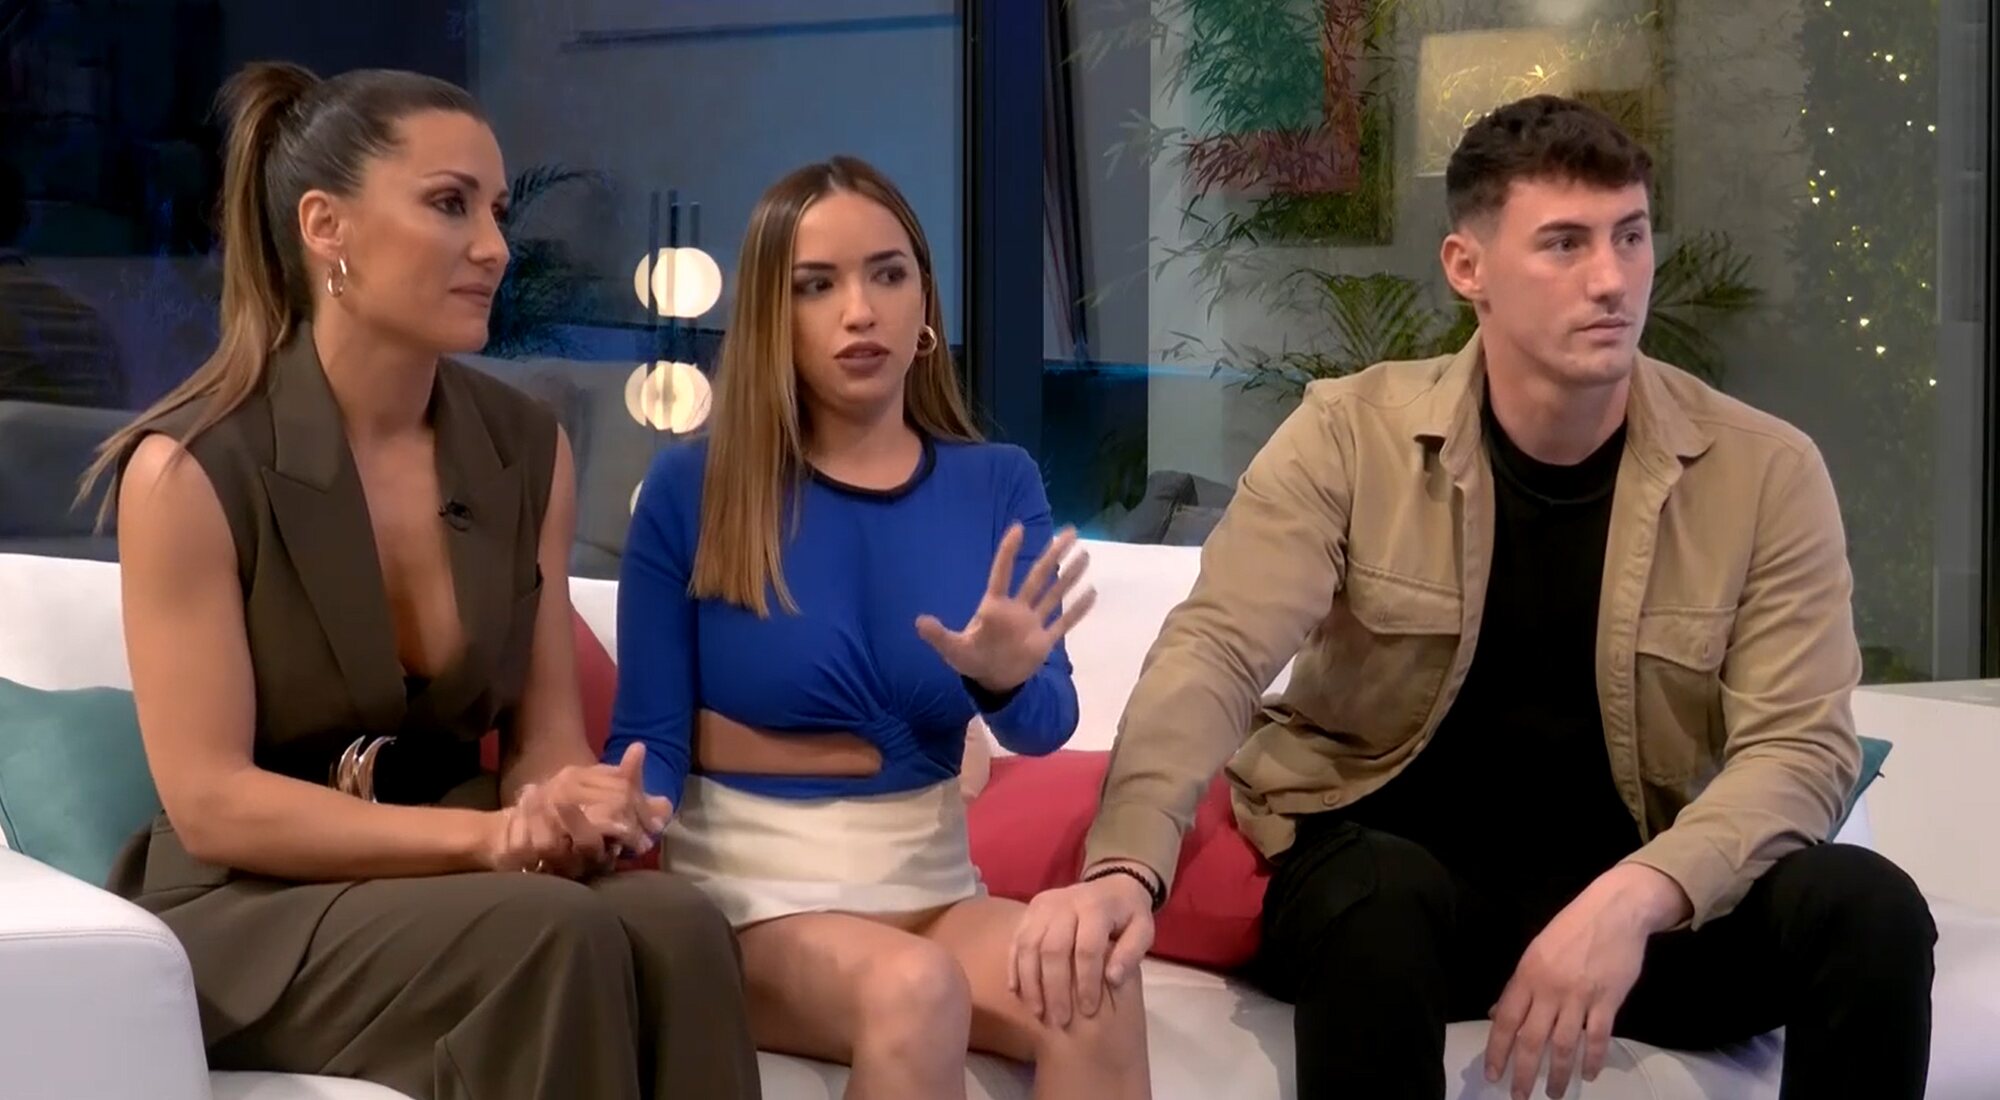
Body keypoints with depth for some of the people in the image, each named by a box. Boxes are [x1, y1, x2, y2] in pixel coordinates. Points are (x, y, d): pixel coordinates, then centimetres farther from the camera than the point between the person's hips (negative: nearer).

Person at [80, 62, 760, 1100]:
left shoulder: (527, 451, 5)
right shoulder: (191, 469, -11)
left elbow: (544, 733, 7)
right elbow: (209, 802, -14)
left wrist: (567, 809, -18)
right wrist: (492, 836, -23)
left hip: (455, 887, 5)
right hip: (249, 912, -4)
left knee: (676, 926, -29)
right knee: (554, 933, -33)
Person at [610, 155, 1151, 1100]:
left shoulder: (997, 486, 5)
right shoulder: (692, 488, -4)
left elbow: (1047, 728, -5)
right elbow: (652, 737, -3)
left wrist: (1006, 676, -29)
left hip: (931, 888, 3)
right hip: (753, 893, -3)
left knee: (1099, 993, -28)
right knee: (913, 989, -35)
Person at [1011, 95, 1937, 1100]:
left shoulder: (1764, 472, -5)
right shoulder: (1350, 436, -7)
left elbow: (1802, 743, -11)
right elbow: (1214, 651, -18)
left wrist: (1636, 897, -32)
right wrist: (1127, 865, -39)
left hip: (1636, 890, 2)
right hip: (1387, 863, -1)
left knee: (1868, 910, -26)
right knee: (1371, 902, -37)